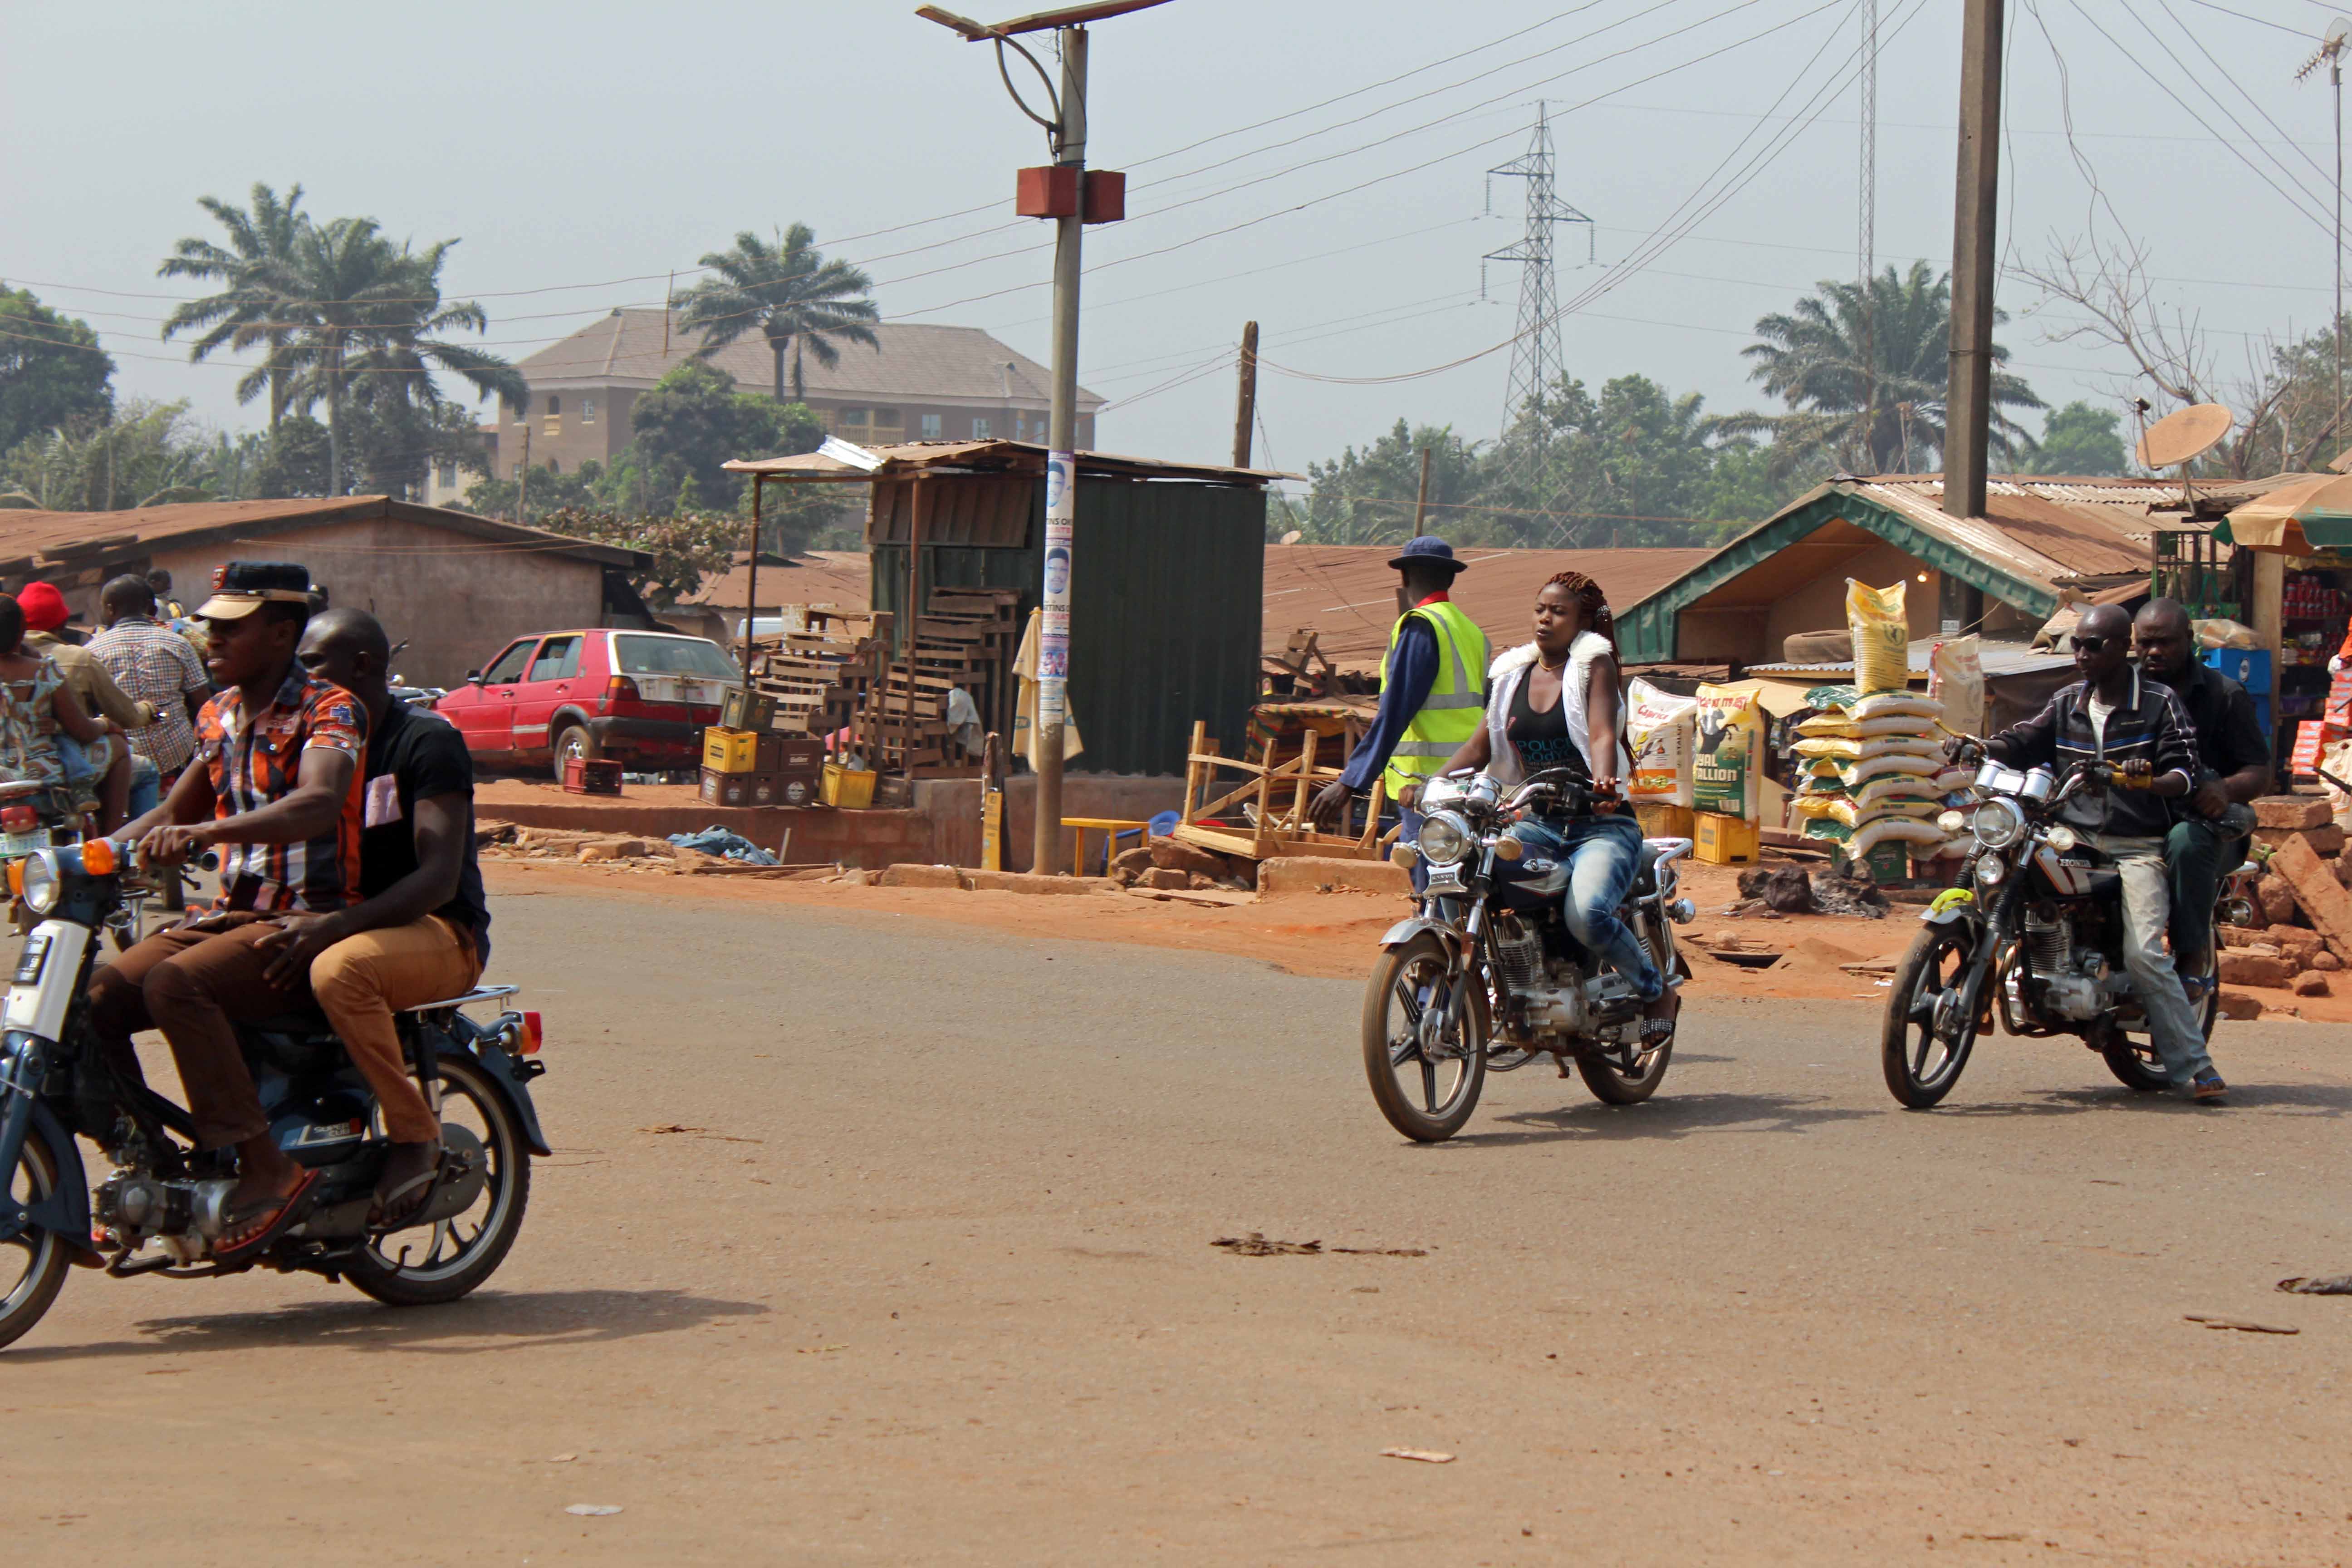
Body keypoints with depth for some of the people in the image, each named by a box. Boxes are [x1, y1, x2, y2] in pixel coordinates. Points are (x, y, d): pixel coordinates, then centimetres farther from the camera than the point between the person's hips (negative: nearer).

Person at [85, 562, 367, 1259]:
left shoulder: (329, 710, -11)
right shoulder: (219, 716, 14)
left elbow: (318, 804, -31)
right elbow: (172, 814, 25)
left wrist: (209, 831, -44)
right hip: (232, 912, 8)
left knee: (175, 984, -32)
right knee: (95, 996, -11)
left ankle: (268, 1170, -30)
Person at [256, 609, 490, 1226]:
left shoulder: (427, 740, -11)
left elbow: (439, 878, -21)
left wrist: (331, 926, -32)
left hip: (443, 934, -8)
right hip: (352, 925, 8)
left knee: (340, 968, -39)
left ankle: (416, 1134, -25)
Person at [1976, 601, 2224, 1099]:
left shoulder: (2159, 703, 1)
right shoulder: (2068, 703, 15)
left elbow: (2185, 774, -6)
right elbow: (2024, 743, 8)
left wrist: (2149, 781, -28)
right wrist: (1982, 748, -12)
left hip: (2136, 847, -5)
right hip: (2073, 839, 5)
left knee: (2143, 956, -18)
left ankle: (2193, 1067, -14)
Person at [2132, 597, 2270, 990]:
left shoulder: (2224, 695, 5)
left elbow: (2261, 773, 0)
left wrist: (2226, 789, -23)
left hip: (2203, 821, -3)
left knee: (2186, 840, -41)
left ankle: (2193, 962, -34)